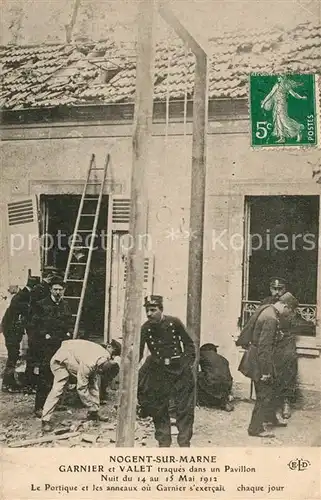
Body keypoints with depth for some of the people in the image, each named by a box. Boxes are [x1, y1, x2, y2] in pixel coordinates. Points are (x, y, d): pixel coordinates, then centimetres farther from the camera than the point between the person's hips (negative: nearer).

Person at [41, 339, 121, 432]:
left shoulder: (106, 355, -21)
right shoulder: (87, 365, -41)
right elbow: (81, 388, -32)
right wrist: (92, 407, -24)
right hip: (61, 361, -7)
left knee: (95, 380, -4)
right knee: (58, 389, -18)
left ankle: (93, 413, 4)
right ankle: (45, 420, -12)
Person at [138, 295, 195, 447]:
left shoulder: (174, 323, -9)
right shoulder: (145, 329, -7)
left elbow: (188, 343, 3)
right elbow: (137, 353, -7)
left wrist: (188, 363, -5)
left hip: (180, 370, -2)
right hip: (159, 372, 2)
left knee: (185, 409, 1)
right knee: (159, 409, 8)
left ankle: (184, 443, 11)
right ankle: (163, 442, 21)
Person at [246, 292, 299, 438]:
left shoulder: (268, 311, 6)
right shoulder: (271, 319, -26)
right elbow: (264, 347, -27)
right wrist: (265, 371, -23)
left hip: (264, 360, 10)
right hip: (262, 361, -10)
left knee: (270, 390, 24)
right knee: (264, 395, 1)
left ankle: (271, 418, 41)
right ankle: (255, 428, 11)